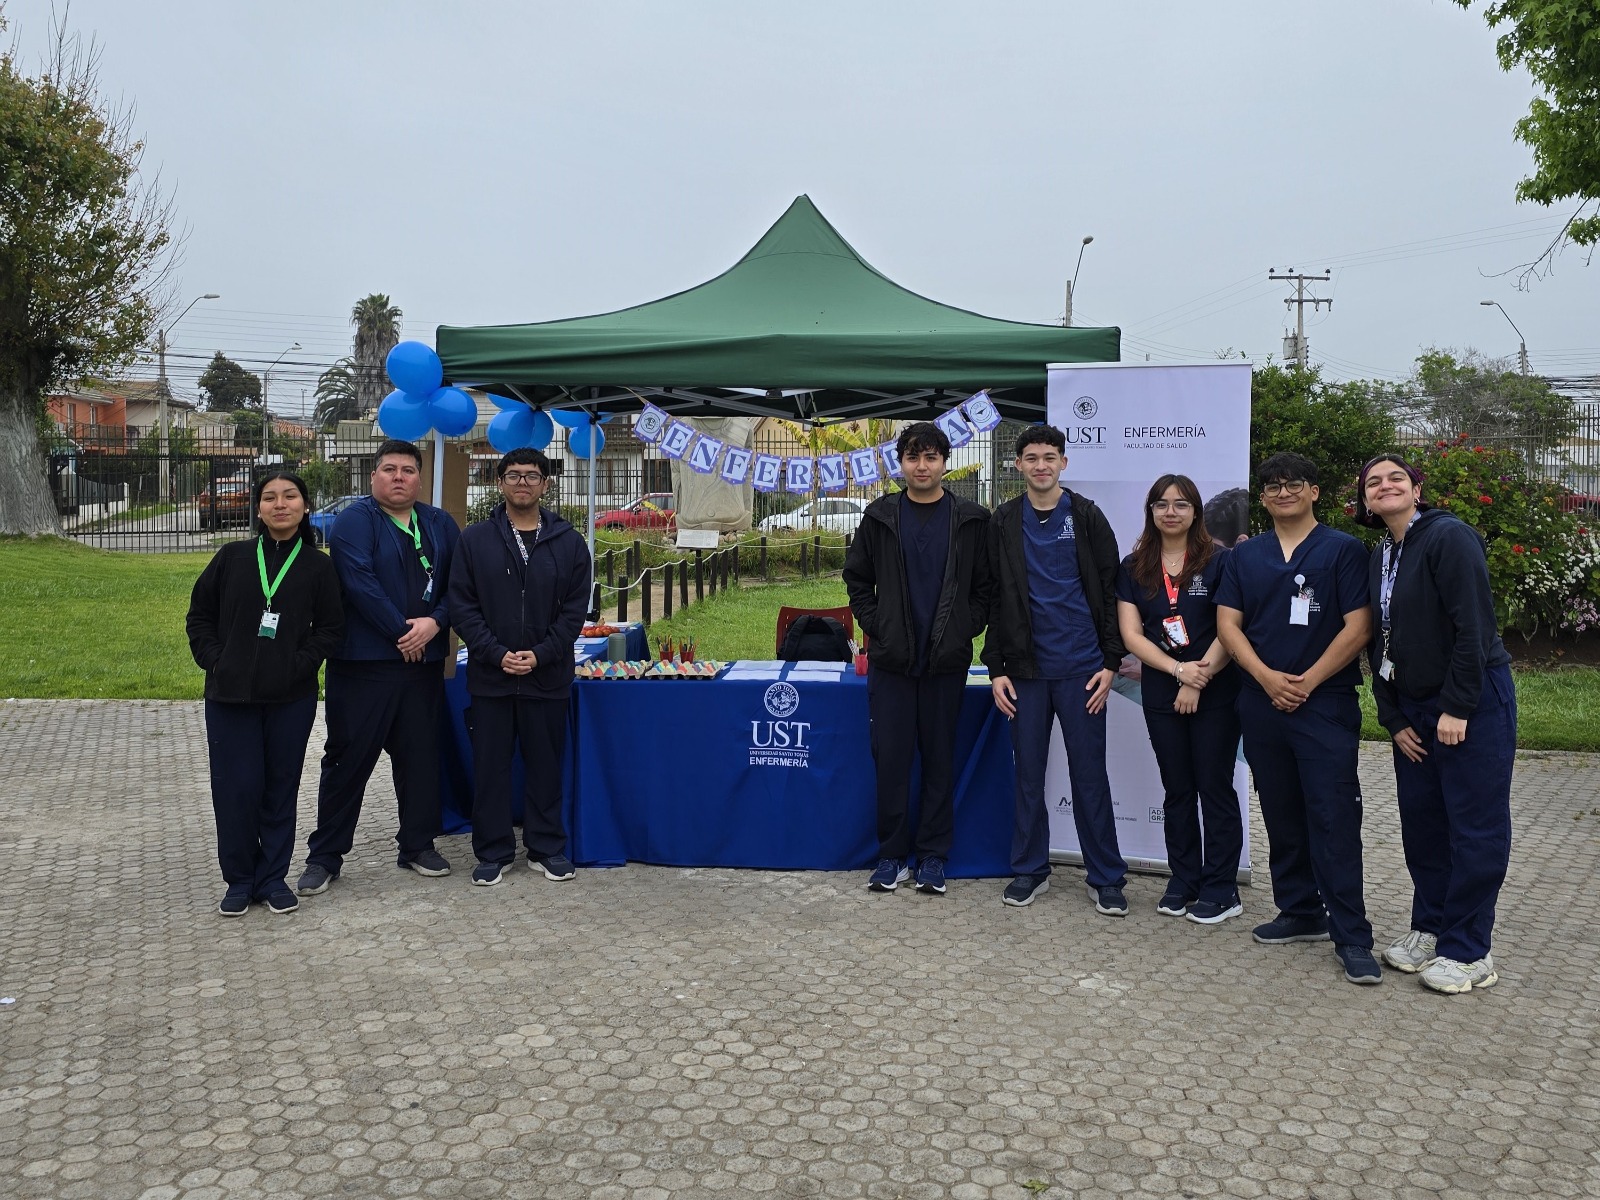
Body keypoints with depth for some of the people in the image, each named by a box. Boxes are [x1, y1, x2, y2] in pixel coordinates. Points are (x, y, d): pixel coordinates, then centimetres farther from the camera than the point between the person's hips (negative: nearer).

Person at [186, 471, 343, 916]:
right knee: (235, 789, 1)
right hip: (230, 696, 0)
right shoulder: (232, 557, 5)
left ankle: (273, 878, 21)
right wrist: (214, 661, -2)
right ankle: (239, 880, 17)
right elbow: (199, 615, 10)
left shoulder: (318, 566, 2)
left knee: (280, 788, 7)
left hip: (292, 699, 0)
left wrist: (301, 665, -10)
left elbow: (330, 627, 3)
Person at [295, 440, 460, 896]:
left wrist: (434, 623, -12)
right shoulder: (354, 522, -4)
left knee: (421, 755, 11)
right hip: (363, 664, -4)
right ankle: (324, 855, 13)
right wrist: (403, 632, -15)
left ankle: (418, 845, 25)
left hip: (424, 663, 4)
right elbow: (361, 584, -17)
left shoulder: (441, 524, 11)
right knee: (349, 757, 2)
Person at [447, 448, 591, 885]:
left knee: (545, 764, 9)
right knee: (489, 766, 7)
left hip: (548, 677, 0)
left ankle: (547, 848, 22)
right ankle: (493, 852, 19)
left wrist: (541, 654, -11)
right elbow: (462, 606, -1)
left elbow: (575, 608, 1)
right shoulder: (475, 539, 2)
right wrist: (497, 654, -12)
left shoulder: (568, 542, 4)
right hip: (489, 676, 0)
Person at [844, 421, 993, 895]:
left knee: (940, 758, 7)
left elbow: (985, 586, 5)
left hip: (947, 660, 0)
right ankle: (892, 855, 15)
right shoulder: (881, 517, 5)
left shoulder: (971, 520, 3)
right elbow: (857, 579, 9)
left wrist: (965, 631, -5)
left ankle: (933, 856, 17)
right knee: (891, 758, 3)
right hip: (890, 659, 1)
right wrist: (876, 627, -1)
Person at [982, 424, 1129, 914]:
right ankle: (1030, 869, 20)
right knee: (1028, 772, 8)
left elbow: (1109, 591, 2)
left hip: (1081, 667, -2)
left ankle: (1105, 877, 11)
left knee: (1089, 773, 2)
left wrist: (1111, 661, -4)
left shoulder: (1087, 516, 2)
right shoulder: (1003, 523, 6)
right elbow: (993, 598, 6)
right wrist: (996, 668, 1)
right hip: (1026, 669, 2)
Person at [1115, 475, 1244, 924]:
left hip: (1216, 694, -3)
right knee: (1177, 790, 11)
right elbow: (1131, 634, -1)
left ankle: (1220, 889, 9)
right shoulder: (1133, 568, 6)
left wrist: (1198, 680, -14)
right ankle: (1183, 882, 20)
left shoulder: (1219, 561, -3)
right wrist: (1178, 669, -13)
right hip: (1161, 695, 3)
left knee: (1215, 787, 1)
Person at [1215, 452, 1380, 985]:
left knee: (1334, 820, -7)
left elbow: (1357, 627, -6)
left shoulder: (1344, 550, 1)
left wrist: (1306, 682, -12)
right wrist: (1269, 678, -10)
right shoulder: (1244, 557, 12)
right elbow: (1228, 624, 4)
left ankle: (1351, 936, -3)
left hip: (1326, 705, -4)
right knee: (1282, 816, 11)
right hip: (1262, 704, 4)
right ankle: (1301, 912, 24)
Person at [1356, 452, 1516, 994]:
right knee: (1421, 823, 12)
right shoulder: (1378, 559, 11)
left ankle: (1467, 951, 8)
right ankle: (1429, 929, 26)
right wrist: (1394, 719, 6)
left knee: (1474, 828, -1)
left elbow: (1473, 627, -18)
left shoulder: (1449, 537, -13)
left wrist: (1457, 708, -18)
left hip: (1473, 704, -7)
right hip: (1413, 708, 7)